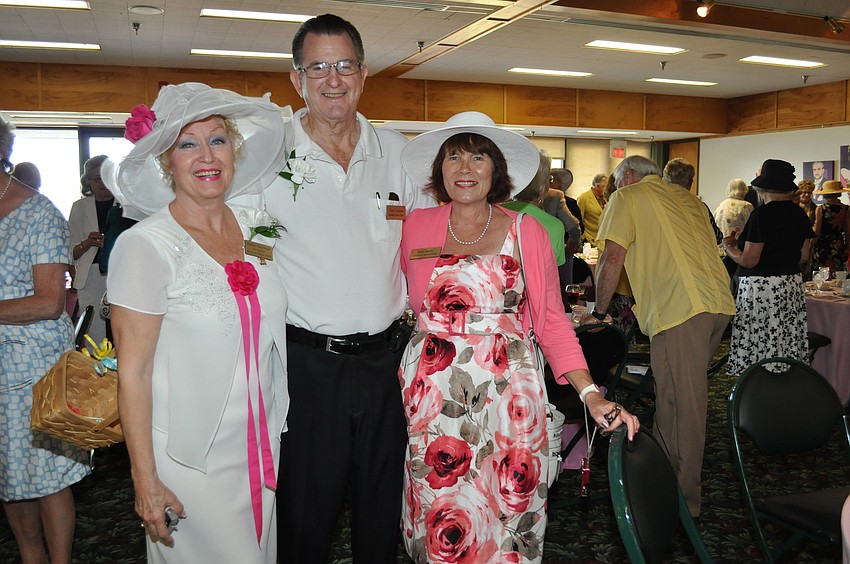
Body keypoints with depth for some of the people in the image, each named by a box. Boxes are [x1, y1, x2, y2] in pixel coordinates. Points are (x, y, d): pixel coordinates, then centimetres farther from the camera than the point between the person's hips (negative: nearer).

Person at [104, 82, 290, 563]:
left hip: (262, 447, 6)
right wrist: (146, 482, -12)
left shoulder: (258, 227, 0)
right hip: (190, 460, -5)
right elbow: (133, 374, -13)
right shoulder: (145, 246, -16)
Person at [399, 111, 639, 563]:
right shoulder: (416, 226, 2)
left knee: (506, 511, 7)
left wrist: (590, 394, -9)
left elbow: (552, 321, -1)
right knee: (441, 514, 9)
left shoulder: (527, 233, -1)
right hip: (432, 394, 1)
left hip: (505, 393, 0)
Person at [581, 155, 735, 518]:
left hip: (681, 309, -8)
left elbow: (612, 259, -3)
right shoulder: (689, 198, 27)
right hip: (720, 301, 8)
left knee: (681, 404, -1)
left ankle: (682, 498, 8)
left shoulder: (628, 197, 7)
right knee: (685, 394, 18)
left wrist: (598, 311, 8)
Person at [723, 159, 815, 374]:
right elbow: (803, 256, 14)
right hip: (792, 285, 8)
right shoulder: (799, 214, 8)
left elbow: (749, 260, -15)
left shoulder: (762, 214, -13)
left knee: (758, 348, -3)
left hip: (760, 286, -8)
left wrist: (729, 246, 2)